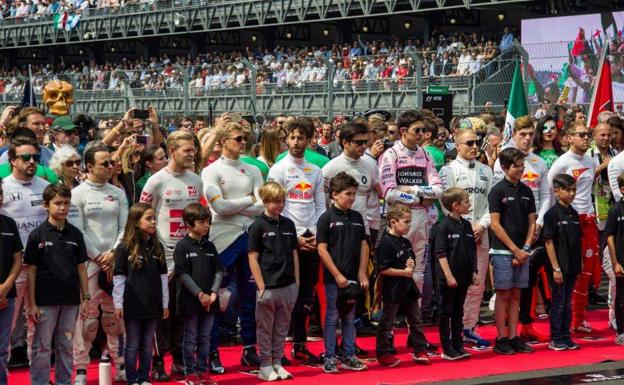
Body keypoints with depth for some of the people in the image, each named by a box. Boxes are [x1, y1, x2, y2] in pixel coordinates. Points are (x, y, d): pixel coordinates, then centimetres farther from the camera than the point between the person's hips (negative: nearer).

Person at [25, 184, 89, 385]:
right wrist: (32, 304, -6)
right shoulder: (38, 235, -4)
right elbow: (31, 271, -3)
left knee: (66, 346, 11)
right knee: (42, 347, 2)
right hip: (45, 300, -3)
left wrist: (85, 299, 5)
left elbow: (81, 268, 9)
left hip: (70, 300, 3)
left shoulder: (75, 234, 5)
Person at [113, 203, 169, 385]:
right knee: (133, 345, 4)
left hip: (152, 305, 4)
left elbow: (163, 276, 9)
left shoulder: (157, 247, 6)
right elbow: (118, 278, -6)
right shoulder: (124, 248, -6)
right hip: (133, 305, -4)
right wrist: (118, 305, -8)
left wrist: (165, 303, 8)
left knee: (148, 344, 10)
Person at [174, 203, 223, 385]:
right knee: (191, 338, 4)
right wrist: (200, 294, -16)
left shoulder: (209, 246, 9)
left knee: (205, 338, 11)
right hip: (191, 300, -5)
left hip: (209, 301, 5)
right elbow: (182, 273, -12)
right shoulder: (183, 246, -7)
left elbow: (219, 271, 7)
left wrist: (213, 293, -7)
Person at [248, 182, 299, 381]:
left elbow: (294, 254, 14)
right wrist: (261, 287, -11)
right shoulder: (258, 226, -6)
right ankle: (265, 366, 13)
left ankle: (277, 363, 21)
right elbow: (253, 258, -7)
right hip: (269, 288, -5)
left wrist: (297, 283, 9)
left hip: (288, 287, 5)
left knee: (282, 328, 12)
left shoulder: (288, 224, 9)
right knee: (265, 329, 5)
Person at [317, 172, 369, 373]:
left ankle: (349, 356, 19)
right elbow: (322, 249, -10)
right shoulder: (327, 218, -7)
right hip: (333, 278, -5)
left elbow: (363, 245, 11)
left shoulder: (357, 217, 8)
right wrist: (338, 275, -12)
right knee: (332, 317, 2)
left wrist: (362, 273, 2)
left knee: (349, 318, 12)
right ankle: (329, 358, 8)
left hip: (353, 277, 5)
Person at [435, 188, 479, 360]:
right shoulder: (444, 226, -12)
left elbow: (472, 251, 15)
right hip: (449, 279, -7)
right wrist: (448, 275, -19)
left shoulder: (467, 225, 9)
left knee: (458, 312, 14)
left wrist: (474, 272, 11)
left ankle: (458, 346, 20)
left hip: (464, 277, 7)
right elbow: (440, 253, -15)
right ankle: (447, 349, 7)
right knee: (446, 312, 3)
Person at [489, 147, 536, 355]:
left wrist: (525, 248, -2)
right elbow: (495, 224, -10)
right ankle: (501, 340, 3)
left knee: (516, 295, 8)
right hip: (503, 251, -5)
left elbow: (532, 223, 11)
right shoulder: (498, 191, -6)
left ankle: (513, 338, 12)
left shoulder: (526, 191, 10)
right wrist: (515, 249, -11)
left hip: (522, 252, 5)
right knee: (503, 295, -2)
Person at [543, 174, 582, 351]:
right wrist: (556, 268, -16)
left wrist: (580, 264, 10)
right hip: (560, 267, -6)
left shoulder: (574, 214, 9)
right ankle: (555, 339, 9)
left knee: (568, 303, 12)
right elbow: (549, 242, -13)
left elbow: (578, 241, 15)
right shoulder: (552, 214, -11)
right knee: (558, 302, 1)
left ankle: (566, 337, 19)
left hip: (572, 267, 6)